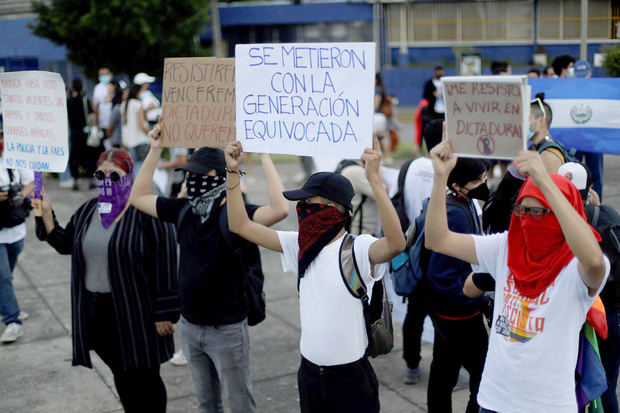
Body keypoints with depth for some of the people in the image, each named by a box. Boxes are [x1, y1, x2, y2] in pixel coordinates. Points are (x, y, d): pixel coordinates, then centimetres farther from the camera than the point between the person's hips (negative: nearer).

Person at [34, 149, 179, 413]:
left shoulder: (147, 212, -13)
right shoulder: (87, 211, 9)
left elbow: (165, 266, -15)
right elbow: (65, 244, 18)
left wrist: (163, 313, -16)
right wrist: (46, 213, 5)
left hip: (135, 312, -6)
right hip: (96, 311, 6)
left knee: (144, 379, 3)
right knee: (122, 376, 18)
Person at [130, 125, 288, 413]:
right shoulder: (184, 209, -1)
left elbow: (280, 209, -38)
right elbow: (138, 197, 10)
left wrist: (265, 155, -36)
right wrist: (155, 150, 3)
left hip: (227, 330, -6)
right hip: (190, 325, 6)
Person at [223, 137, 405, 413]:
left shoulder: (358, 249, -17)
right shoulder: (300, 245, 2)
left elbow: (396, 244, -39)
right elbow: (240, 225, 2)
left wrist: (374, 179, -44)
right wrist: (233, 171, -6)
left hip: (352, 379, -5)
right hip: (310, 373, 6)